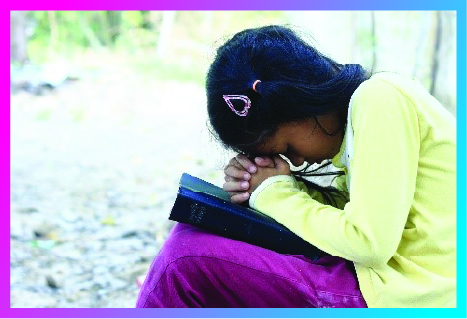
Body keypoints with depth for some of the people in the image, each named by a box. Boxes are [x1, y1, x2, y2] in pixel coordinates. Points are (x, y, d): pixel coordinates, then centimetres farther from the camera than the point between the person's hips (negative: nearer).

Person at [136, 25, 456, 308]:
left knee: (188, 256, -15)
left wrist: (274, 192, -8)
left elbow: (369, 242, -21)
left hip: (406, 299, -10)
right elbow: (346, 205, 14)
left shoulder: (380, 99, -17)